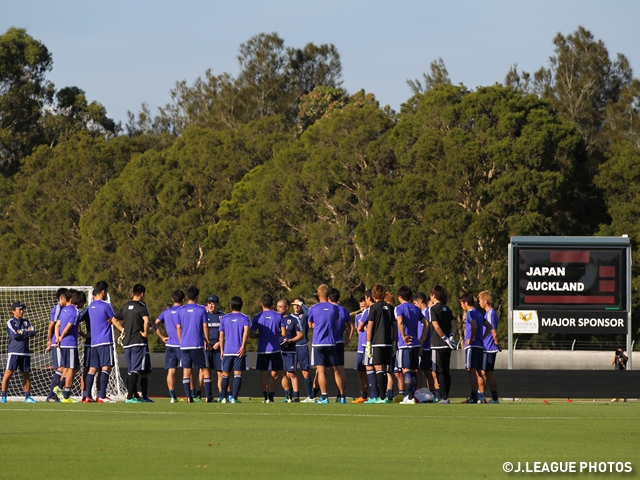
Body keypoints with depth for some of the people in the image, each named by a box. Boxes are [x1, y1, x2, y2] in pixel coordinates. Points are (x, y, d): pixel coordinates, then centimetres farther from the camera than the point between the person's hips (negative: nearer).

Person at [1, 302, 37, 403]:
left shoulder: (26, 321, 13)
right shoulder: (10, 322, -1)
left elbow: (33, 333, -1)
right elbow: (15, 335, -15)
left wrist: (22, 332, -10)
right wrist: (27, 333, -6)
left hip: (25, 352, 5)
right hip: (13, 352, -5)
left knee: (26, 374, 7)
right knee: (8, 373, -10)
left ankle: (27, 396, 13)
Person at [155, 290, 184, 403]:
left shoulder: (166, 312, 8)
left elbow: (156, 324, -1)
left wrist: (162, 337, 3)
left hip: (169, 344, 4)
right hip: (181, 345, -3)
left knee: (171, 371, 3)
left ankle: (172, 396, -2)